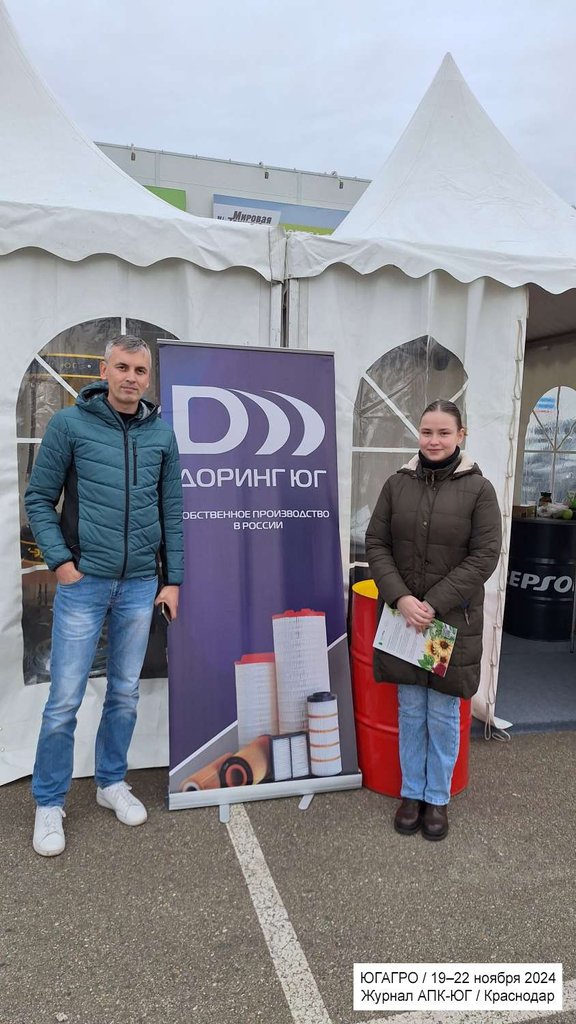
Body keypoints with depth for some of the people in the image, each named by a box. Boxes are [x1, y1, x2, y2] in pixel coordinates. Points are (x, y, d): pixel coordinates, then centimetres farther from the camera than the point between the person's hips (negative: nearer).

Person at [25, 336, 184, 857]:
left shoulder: (161, 432, 5)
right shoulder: (70, 423, -3)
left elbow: (172, 510, 8)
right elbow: (39, 498, 0)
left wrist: (172, 579, 6)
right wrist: (60, 560, -10)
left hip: (140, 584, 3)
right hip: (84, 580, -3)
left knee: (125, 693, 14)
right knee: (64, 700, 3)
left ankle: (112, 782, 34)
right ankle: (49, 804, 23)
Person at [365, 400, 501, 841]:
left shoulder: (479, 488, -6)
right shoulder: (397, 484, 1)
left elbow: (484, 556, -10)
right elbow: (376, 543, 1)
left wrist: (435, 605, -16)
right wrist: (400, 597, -13)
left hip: (453, 619, -2)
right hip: (403, 616, 2)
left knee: (443, 714, 10)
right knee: (410, 711, 13)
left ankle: (438, 798, 31)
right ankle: (412, 792, 32)